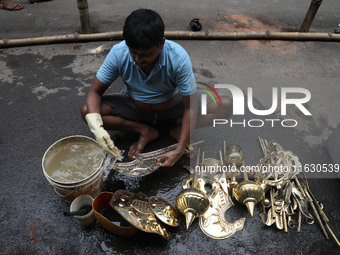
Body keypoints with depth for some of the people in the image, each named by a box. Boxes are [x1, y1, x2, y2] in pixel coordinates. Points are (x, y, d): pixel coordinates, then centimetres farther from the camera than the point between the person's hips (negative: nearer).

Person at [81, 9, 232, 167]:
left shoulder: (178, 58, -30)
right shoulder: (118, 53, -24)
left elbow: (191, 107, -27)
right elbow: (95, 91, -17)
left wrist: (180, 150, -34)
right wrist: (95, 125, -37)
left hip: (172, 105, -1)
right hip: (135, 107, 2)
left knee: (226, 105, -21)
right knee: (86, 111, -23)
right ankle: (145, 131, -11)